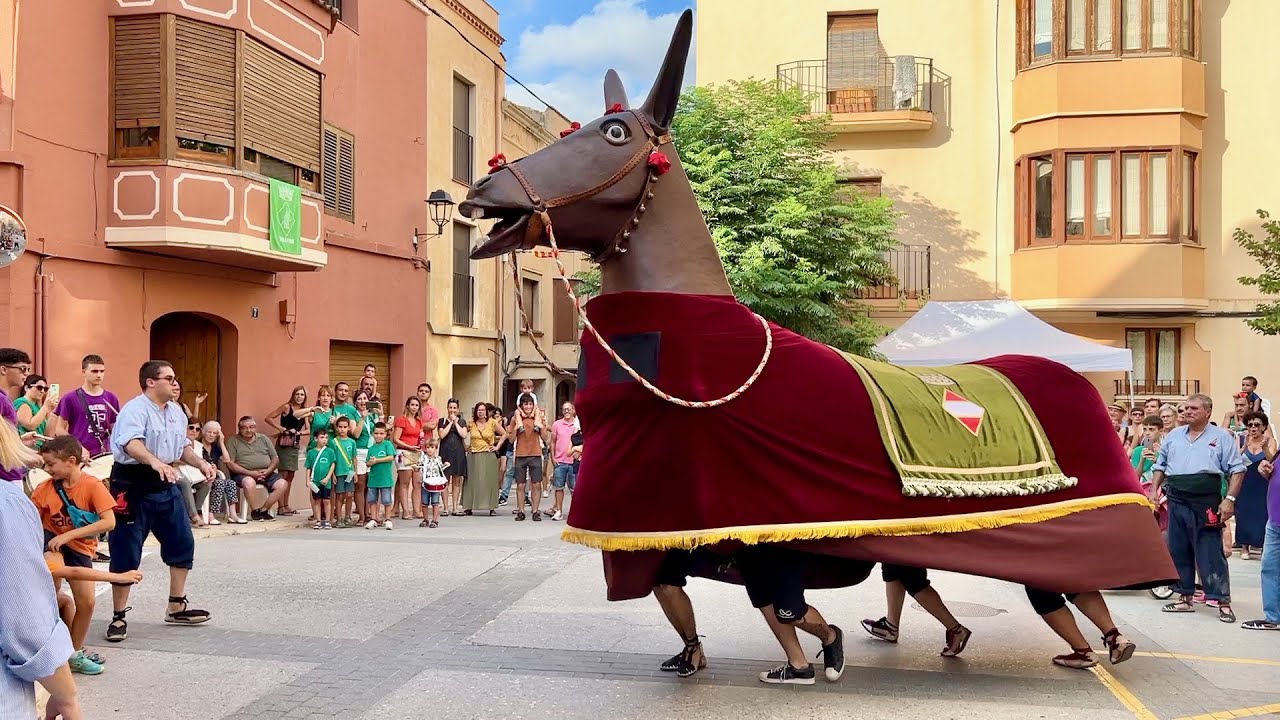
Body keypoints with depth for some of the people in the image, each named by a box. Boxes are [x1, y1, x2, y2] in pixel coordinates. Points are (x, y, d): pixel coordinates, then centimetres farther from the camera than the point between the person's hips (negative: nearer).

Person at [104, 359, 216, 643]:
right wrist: (155, 462, -53)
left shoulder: (176, 411, 10)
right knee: (126, 553, -1)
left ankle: (176, 607, 25)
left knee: (182, 544, 11)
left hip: (165, 485, 8)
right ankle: (119, 617, 11)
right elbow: (131, 443, -36)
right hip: (133, 486, -8)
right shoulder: (135, 409, -18)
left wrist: (201, 463, 9)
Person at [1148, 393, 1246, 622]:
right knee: (1179, 551, 8)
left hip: (1207, 505, -5)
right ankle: (1185, 598, 18)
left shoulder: (1221, 437, 1)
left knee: (1211, 554, -6)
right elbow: (1160, 466, 21)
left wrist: (1229, 499, -10)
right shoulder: (1173, 436, 14)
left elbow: (1237, 470, -1)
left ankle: (1223, 602, -1)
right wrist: (1154, 490, 8)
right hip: (1177, 503, 5)